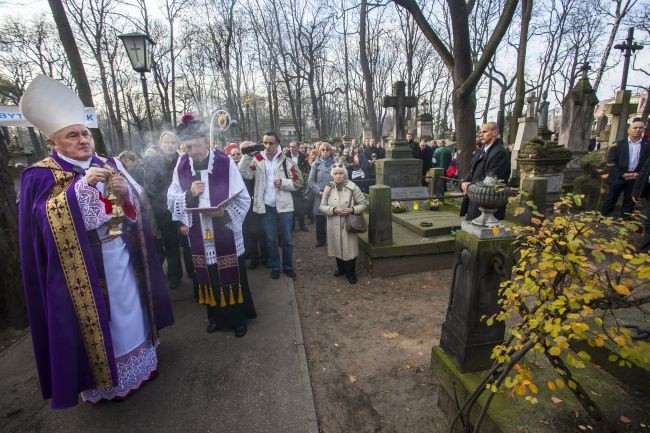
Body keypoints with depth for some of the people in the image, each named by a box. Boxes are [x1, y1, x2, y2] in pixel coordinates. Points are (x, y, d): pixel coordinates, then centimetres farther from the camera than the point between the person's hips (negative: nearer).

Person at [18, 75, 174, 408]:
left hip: (122, 258, 4)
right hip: (82, 267, -4)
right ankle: (105, 381, 30)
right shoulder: (41, 177, -5)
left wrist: (125, 191, -19)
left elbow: (137, 203, 3)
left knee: (130, 309, 16)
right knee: (96, 318, 9)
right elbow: (50, 220, -18)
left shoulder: (109, 164, 6)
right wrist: (82, 185, -26)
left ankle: (140, 361, 37)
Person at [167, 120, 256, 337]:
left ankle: (239, 318, 28)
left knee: (233, 276, 9)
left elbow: (243, 199, -7)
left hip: (226, 234, -3)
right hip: (199, 235, 3)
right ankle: (216, 317, 35)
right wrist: (189, 194, -16)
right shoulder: (181, 165, -1)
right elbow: (171, 200, 3)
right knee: (209, 279, 14)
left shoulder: (225, 162, -11)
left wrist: (225, 213, -22)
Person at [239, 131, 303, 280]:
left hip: (284, 206, -1)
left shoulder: (286, 161, 0)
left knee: (287, 240, 9)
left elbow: (299, 182, -1)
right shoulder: (257, 160, 4)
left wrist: (283, 182, -16)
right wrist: (248, 155, -17)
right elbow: (243, 174, -11)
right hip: (266, 207, 1)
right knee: (270, 240, 12)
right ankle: (275, 267, 28)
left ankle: (288, 266, 28)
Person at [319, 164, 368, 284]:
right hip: (334, 224, 3)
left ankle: (350, 272, 23)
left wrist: (352, 210, -19)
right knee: (337, 247, 15)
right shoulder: (328, 188, 0)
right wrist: (333, 210, -16)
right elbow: (322, 207, 1)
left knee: (349, 248, 3)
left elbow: (364, 204, -4)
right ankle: (341, 268, 39)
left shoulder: (352, 187, -8)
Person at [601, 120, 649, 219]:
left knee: (629, 202, 10)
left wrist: (639, 174, -11)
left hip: (635, 178, 2)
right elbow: (611, 162, -6)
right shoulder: (618, 144, -2)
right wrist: (622, 174, -13)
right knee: (611, 199, 4)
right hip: (619, 177, -2)